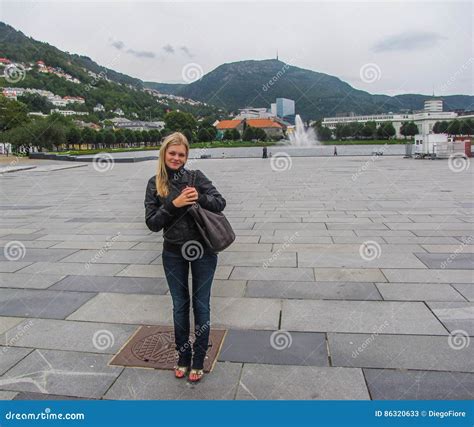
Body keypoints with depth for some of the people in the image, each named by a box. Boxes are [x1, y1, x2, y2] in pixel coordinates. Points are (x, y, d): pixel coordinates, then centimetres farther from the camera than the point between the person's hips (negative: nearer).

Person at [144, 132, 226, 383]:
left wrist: (199, 198, -24)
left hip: (202, 250, -1)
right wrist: (173, 204, -21)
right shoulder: (155, 184, -2)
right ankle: (183, 357, 34)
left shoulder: (196, 177, -4)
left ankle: (198, 361, 25)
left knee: (201, 305, 8)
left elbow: (220, 203, -6)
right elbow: (152, 223, -7)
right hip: (173, 253, 1)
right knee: (180, 305, 14)